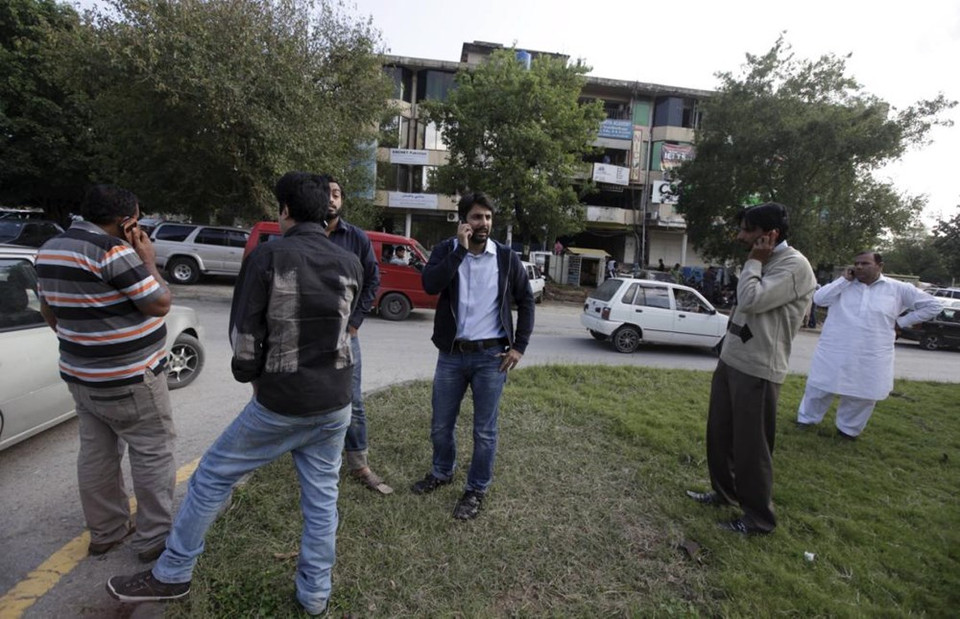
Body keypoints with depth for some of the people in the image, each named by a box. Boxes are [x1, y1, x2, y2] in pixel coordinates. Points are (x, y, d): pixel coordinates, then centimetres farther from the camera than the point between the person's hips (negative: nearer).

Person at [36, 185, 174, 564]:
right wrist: (148, 259, -8)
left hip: (81, 375, 9)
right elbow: (159, 304, -19)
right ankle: (154, 539, 16)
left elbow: (49, 311, 18)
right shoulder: (112, 250, -22)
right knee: (153, 455, 4)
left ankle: (104, 532, 33)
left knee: (96, 454, 18)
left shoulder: (50, 250, 8)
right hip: (129, 380, -9)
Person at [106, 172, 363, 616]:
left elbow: (244, 333, -8)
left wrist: (250, 376, 10)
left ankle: (172, 574, 36)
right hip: (335, 402, 4)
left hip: (280, 403, -3)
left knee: (212, 475, 18)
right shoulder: (350, 264, -2)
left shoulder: (267, 256, -13)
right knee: (321, 495, 15)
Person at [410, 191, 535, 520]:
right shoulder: (446, 250, 0)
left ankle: (476, 490, 29)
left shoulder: (506, 257, 0)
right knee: (441, 425, 16)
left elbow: (526, 300, 6)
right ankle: (442, 472, 43)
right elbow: (430, 285, -19)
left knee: (484, 430, 8)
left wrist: (519, 346, -1)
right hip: (451, 354, 2)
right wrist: (461, 249, -20)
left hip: (491, 356, -1)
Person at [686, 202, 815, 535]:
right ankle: (724, 492, 36)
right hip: (730, 361, 9)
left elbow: (750, 301, -26)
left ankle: (758, 517, 20)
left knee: (751, 446, 2)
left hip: (758, 370, -9)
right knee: (719, 434, 18)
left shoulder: (794, 265, -14)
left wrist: (754, 262, -13)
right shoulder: (764, 262, 15)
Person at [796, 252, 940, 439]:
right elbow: (819, 299, -15)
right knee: (818, 389, 10)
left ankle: (848, 429, 32)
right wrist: (844, 280, -13)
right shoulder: (843, 284, 1)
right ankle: (806, 419, 29)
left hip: (871, 359, 1)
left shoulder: (898, 289, 1)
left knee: (862, 397, 12)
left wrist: (901, 322, 3)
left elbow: (932, 305, 9)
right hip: (833, 353, 0)